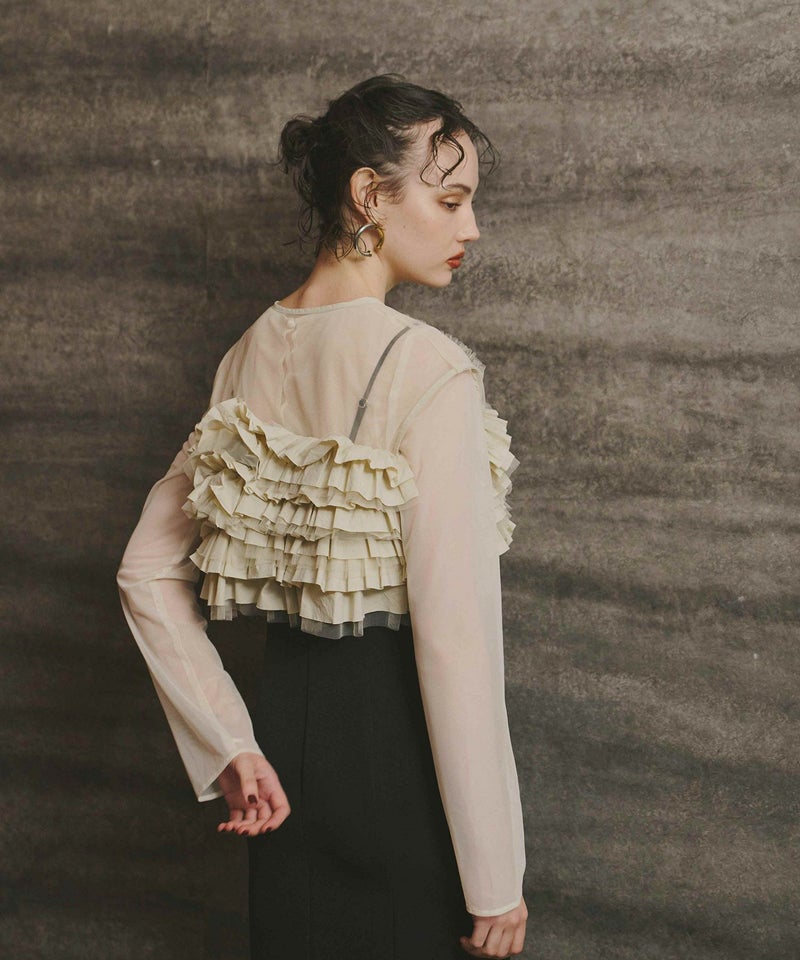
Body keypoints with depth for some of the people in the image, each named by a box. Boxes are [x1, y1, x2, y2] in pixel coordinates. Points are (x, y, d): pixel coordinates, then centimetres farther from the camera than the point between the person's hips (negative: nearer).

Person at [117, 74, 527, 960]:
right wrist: (495, 879, -16)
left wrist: (229, 750, 5)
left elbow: (147, 575, 6)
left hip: (290, 713, 7)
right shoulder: (427, 369, -20)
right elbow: (456, 637, -22)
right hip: (396, 734, -7)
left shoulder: (251, 355, 3)